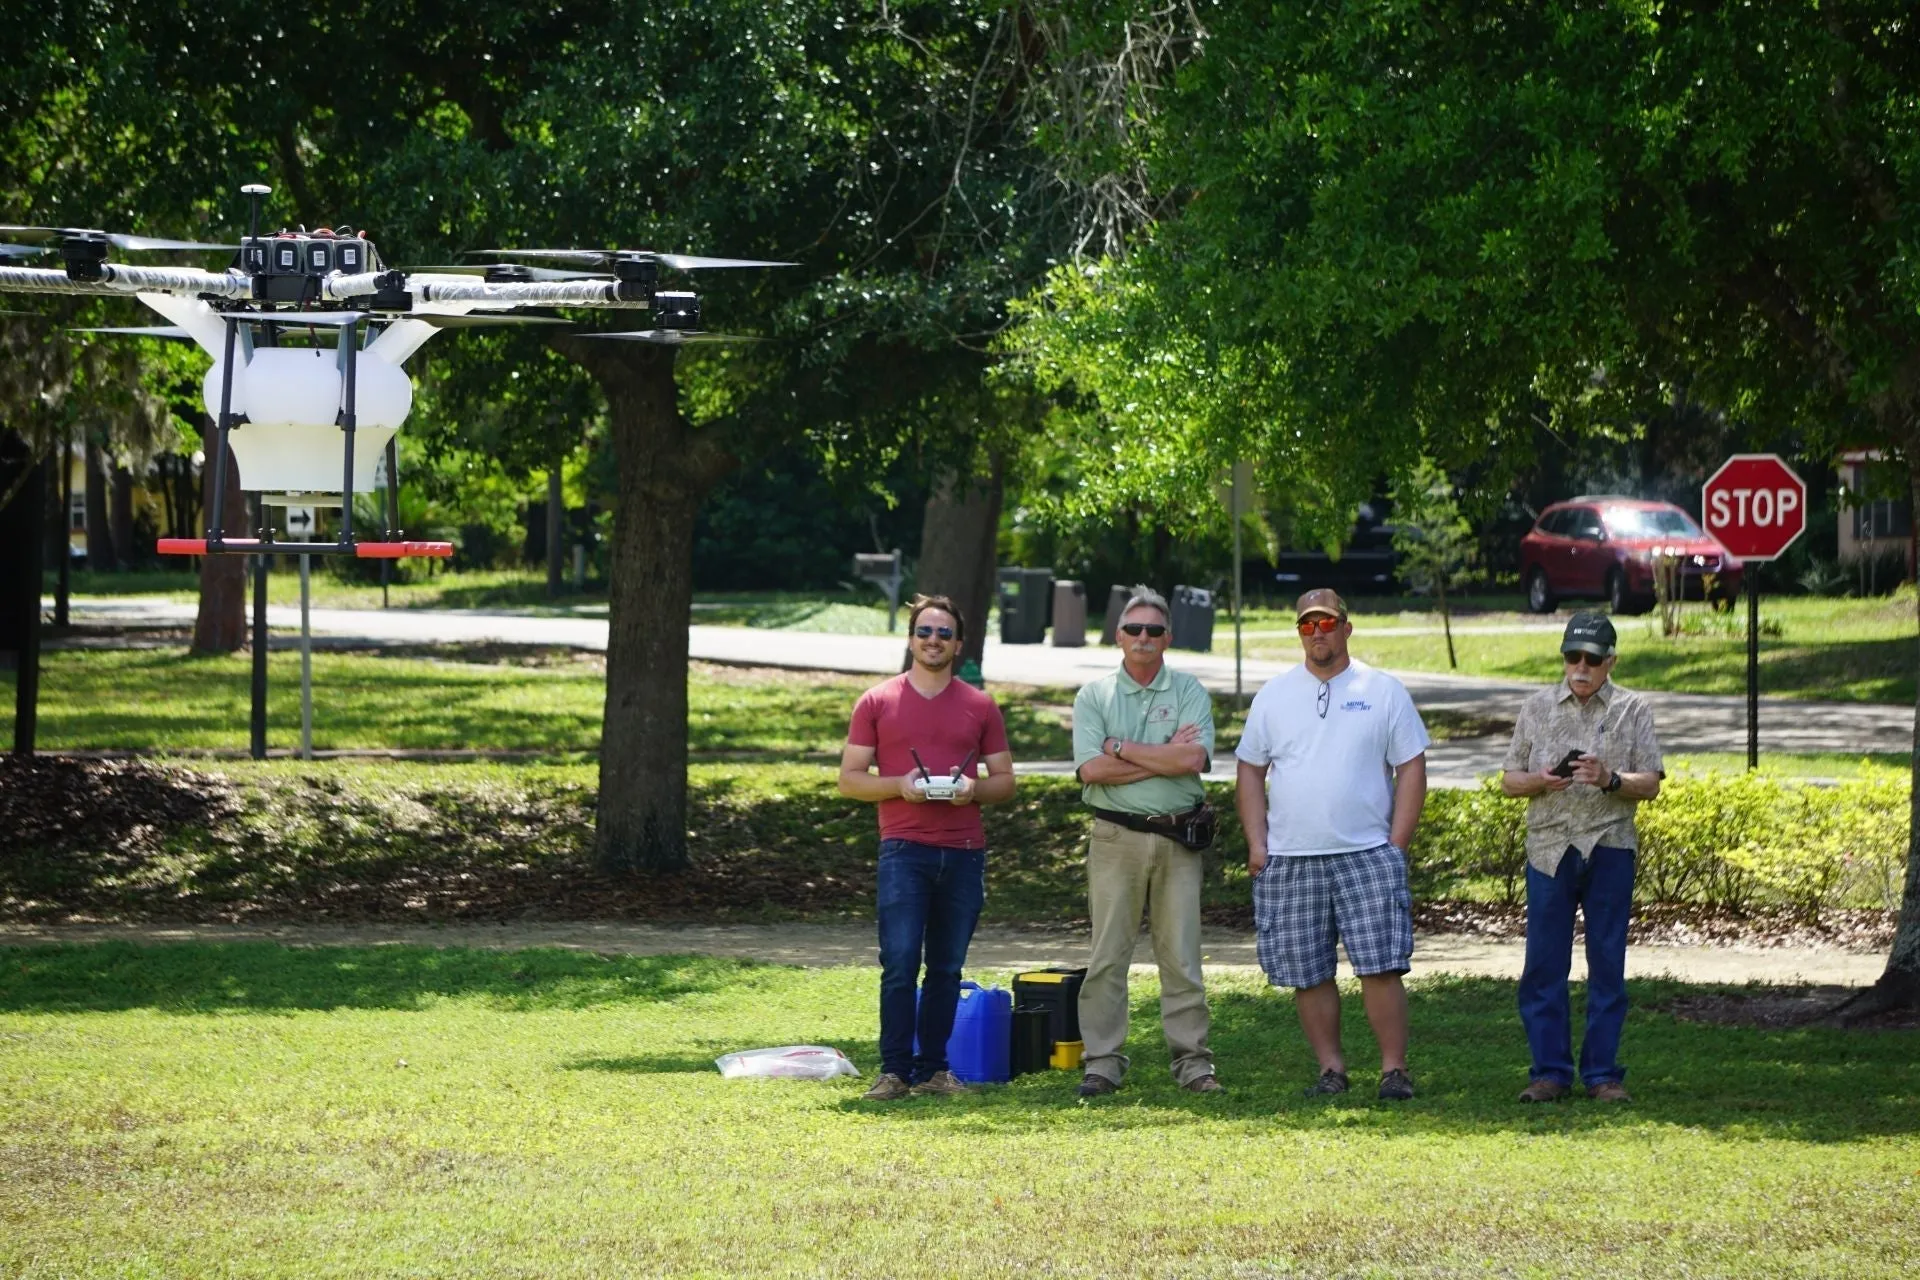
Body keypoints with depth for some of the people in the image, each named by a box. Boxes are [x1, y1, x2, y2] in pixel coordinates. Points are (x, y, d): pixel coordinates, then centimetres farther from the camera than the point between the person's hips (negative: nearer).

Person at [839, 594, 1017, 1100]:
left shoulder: (979, 707, 11)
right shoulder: (877, 703, 6)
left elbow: (1005, 782, 14)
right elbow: (850, 778, 5)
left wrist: (973, 788, -8)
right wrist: (899, 785, -12)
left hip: (964, 850, 3)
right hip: (904, 849, -3)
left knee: (946, 968, 6)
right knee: (900, 964, -10)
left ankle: (932, 1068, 12)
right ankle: (893, 1071, -6)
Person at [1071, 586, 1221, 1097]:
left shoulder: (1189, 692, 6)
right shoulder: (1094, 696, 6)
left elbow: (1194, 759, -11)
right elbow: (1091, 769, -8)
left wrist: (1123, 749, -8)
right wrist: (1164, 757, -9)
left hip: (1179, 838, 0)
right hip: (1117, 838, 0)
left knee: (1181, 954, 2)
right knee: (1108, 954, -1)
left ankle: (1192, 1059, 6)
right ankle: (1103, 1061, 2)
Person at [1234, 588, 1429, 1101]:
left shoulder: (1383, 692, 4)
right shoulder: (1274, 696, 10)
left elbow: (1411, 769, 4)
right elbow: (1250, 772, 13)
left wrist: (1396, 846, -3)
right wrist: (1257, 845, 3)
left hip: (1365, 853, -2)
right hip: (1289, 861, 2)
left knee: (1380, 967, -9)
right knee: (1307, 974, 3)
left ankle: (1394, 1068, -3)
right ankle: (1331, 1068, 13)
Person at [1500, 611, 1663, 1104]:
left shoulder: (1633, 710, 7)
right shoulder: (1537, 708, 12)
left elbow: (1650, 784, 2)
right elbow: (1509, 780, 13)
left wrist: (1609, 779, -16)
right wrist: (1541, 780, -9)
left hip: (1609, 849, -1)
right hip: (1550, 848, 1)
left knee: (1607, 966, 1)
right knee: (1543, 965, -1)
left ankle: (1603, 1072, 7)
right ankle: (1551, 1072, 5)